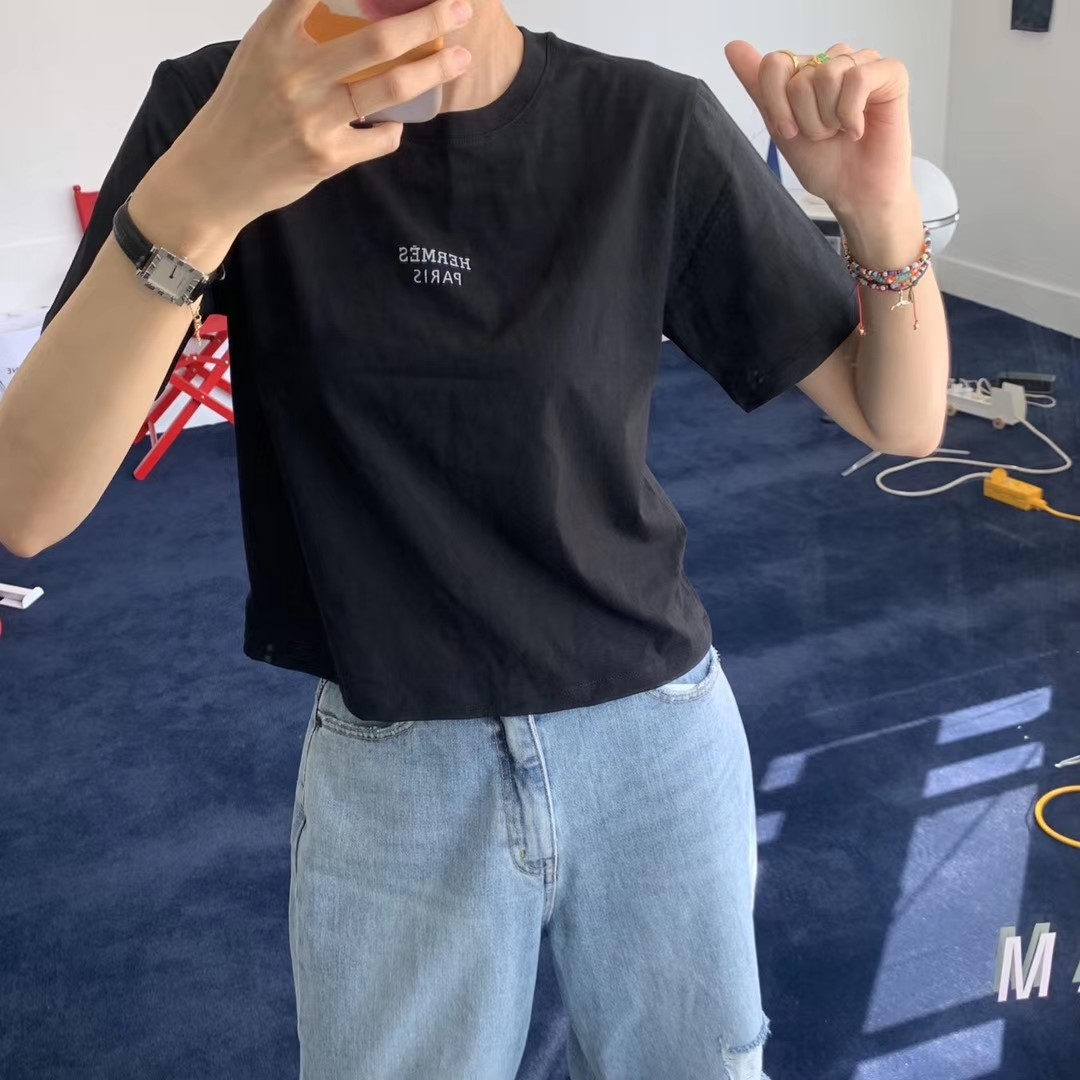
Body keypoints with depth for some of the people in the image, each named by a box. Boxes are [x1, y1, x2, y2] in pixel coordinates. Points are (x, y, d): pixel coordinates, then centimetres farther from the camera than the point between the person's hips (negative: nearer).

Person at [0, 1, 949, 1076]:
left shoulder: (654, 129, -11)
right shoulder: (214, 110, -12)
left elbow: (901, 420, -6)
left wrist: (884, 211, -26)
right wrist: (197, 191, -35)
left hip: (658, 736, 1)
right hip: (383, 770, 0)